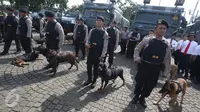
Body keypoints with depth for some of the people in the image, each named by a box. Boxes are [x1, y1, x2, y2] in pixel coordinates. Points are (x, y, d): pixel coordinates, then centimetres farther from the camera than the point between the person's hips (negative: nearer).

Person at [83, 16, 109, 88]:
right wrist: (87, 44, -13)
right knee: (89, 67, 15)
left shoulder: (105, 33, -10)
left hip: (98, 54, -3)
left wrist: (102, 56, -12)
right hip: (90, 52, 4)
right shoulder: (92, 31, 2)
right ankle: (89, 79, 38)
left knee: (96, 68, 13)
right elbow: (88, 39, 10)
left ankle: (94, 81, 34)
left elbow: (105, 46, -9)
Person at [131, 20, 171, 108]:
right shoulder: (147, 40, -7)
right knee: (139, 82, 14)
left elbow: (167, 60, 5)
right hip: (144, 66, -2)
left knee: (150, 86, 15)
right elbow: (137, 49, 5)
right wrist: (137, 58, -9)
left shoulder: (167, 45, -1)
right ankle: (136, 96, 42)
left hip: (155, 69, 2)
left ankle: (142, 98, 41)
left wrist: (165, 73, 4)